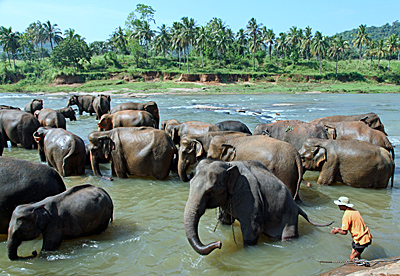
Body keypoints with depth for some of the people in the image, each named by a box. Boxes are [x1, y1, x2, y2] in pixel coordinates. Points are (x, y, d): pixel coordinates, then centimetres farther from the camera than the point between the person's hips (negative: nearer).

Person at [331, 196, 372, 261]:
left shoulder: (346, 215, -19)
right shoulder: (354, 211, 8)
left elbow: (344, 232, -16)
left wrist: (337, 231, 3)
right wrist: (339, 229, 21)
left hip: (361, 240, -9)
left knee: (352, 258, 0)